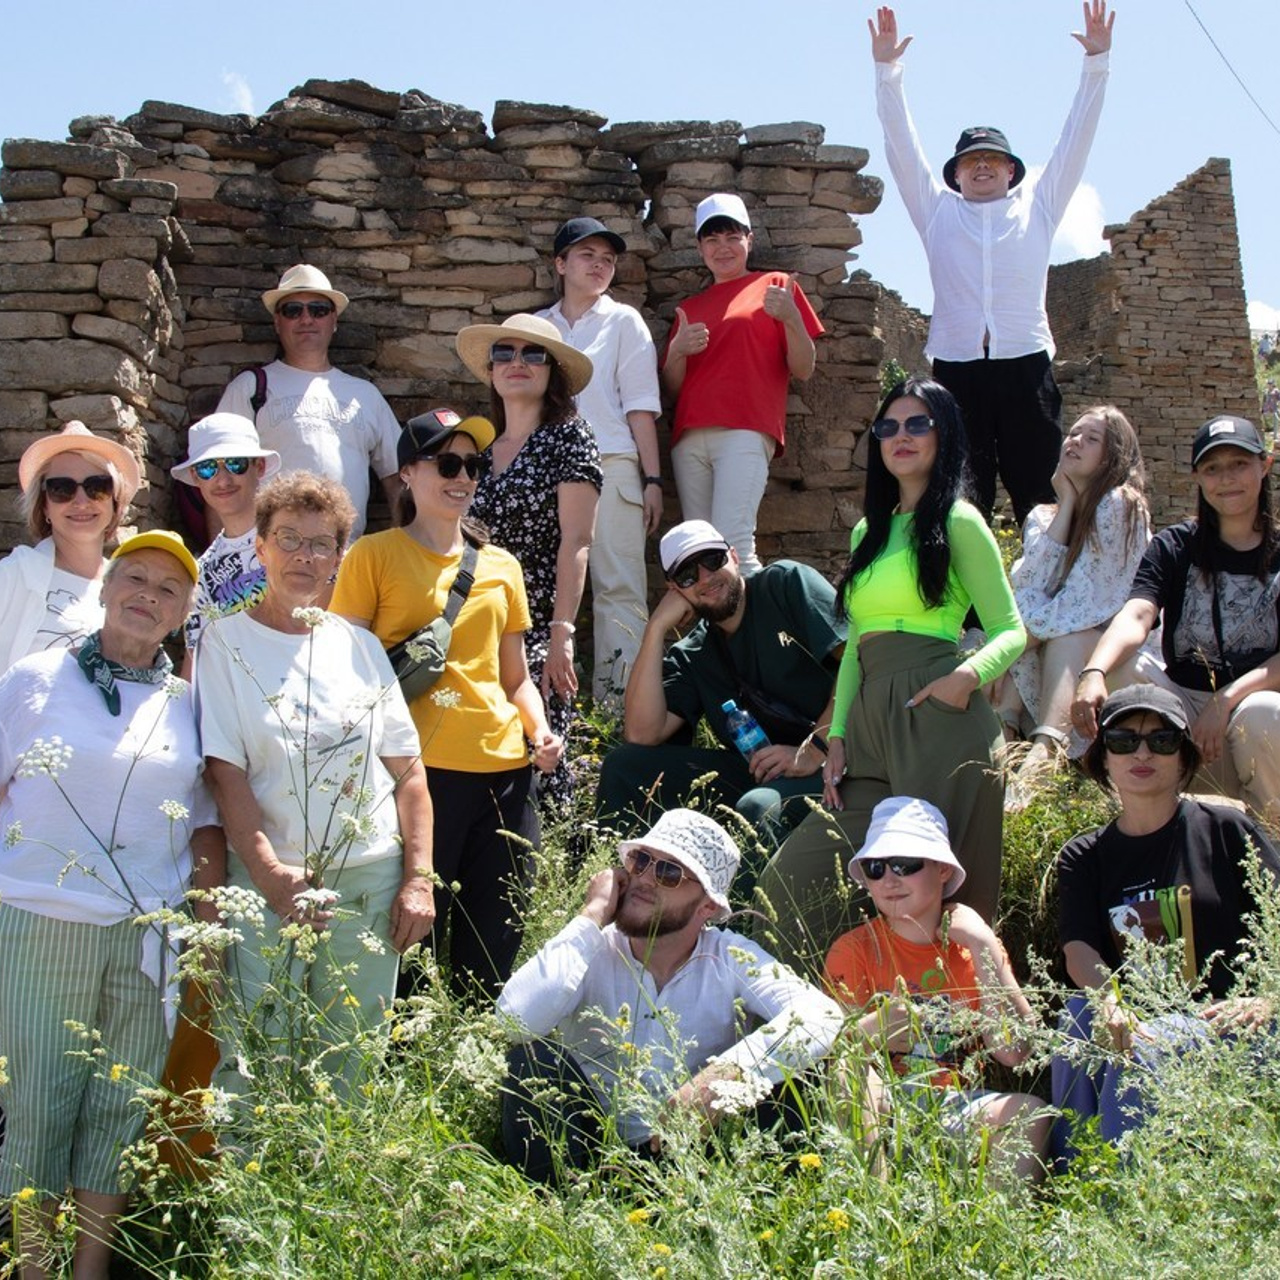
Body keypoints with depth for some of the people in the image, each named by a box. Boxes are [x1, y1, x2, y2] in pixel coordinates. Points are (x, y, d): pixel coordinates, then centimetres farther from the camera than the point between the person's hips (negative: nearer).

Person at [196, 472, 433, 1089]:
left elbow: (407, 771, 11)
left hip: (372, 880, 3)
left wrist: (419, 878, 1)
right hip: (268, 882, -3)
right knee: (255, 1071, -2)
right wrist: (270, 875, -21)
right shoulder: (225, 641, 1)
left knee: (351, 1069, 9)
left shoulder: (359, 645, 10)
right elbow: (225, 772, -8)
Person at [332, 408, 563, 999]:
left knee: (494, 948, 7)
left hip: (503, 767, 5)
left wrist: (539, 730, 4)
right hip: (418, 770, -4)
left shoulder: (501, 566, 17)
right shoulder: (374, 556, 3)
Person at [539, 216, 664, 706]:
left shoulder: (623, 321, 11)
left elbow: (640, 406, 4)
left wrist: (652, 479, -4)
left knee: (619, 587, -9)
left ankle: (618, 703, -12)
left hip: (610, 465, -3)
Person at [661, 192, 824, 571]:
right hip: (690, 437, 5)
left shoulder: (775, 286, 13)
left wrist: (791, 318, -10)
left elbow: (803, 370, 7)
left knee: (733, 545, -22)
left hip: (745, 431, -5)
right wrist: (677, 350, 1)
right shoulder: (690, 308, 24)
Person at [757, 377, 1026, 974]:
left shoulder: (957, 521, 2)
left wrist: (970, 673, -22)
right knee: (792, 882, -2)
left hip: (936, 717, -7)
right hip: (870, 722, 7)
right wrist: (837, 737, 13)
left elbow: (1012, 630, 0)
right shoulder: (868, 531, 23)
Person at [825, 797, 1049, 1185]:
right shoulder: (854, 950, 3)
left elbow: (1013, 1052, -5)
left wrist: (985, 951, -9)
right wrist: (866, 1033, -32)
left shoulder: (971, 945, 8)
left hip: (954, 1108, 2)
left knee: (1030, 1111, -26)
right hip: (880, 1111, -2)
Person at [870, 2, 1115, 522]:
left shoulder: (1036, 207, 17)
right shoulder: (938, 211, 17)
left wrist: (1096, 62, 5)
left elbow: (1075, 140, 13)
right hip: (956, 366, 0)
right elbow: (902, 146, 12)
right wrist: (887, 69, 5)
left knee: (1040, 492, -2)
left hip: (1025, 363, 0)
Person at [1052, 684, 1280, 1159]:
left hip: (1225, 1029, -2)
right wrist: (1111, 1001, -28)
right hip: (1140, 1020, 3)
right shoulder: (1082, 858, 12)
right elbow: (1078, 951, -5)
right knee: (1081, 1013, -29)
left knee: (1140, 1049, -32)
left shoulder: (1227, 831, 4)